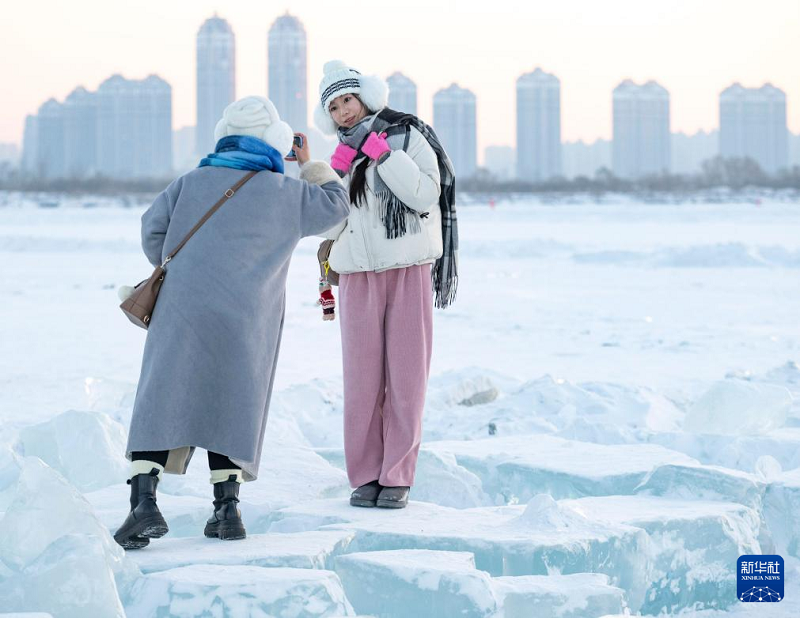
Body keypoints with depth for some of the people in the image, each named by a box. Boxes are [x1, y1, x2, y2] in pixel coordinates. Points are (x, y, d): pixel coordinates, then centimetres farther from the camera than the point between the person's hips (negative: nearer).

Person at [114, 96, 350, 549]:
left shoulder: (193, 183, 8)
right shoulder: (285, 194, 5)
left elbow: (154, 228, 9)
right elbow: (336, 204, 19)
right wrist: (310, 164, 31)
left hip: (181, 312, 0)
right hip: (244, 324, 0)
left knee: (161, 402, -3)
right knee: (228, 406, 12)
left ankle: (145, 501, -17)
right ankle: (227, 507, 7)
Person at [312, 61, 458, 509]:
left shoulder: (407, 137, 2)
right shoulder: (343, 155, 14)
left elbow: (426, 196, -11)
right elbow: (329, 226, 8)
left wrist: (384, 154, -14)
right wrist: (336, 177, -5)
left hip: (408, 271, -3)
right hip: (359, 276, 3)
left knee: (406, 374, -3)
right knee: (362, 376, -2)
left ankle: (397, 477, 1)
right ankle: (365, 476, 3)